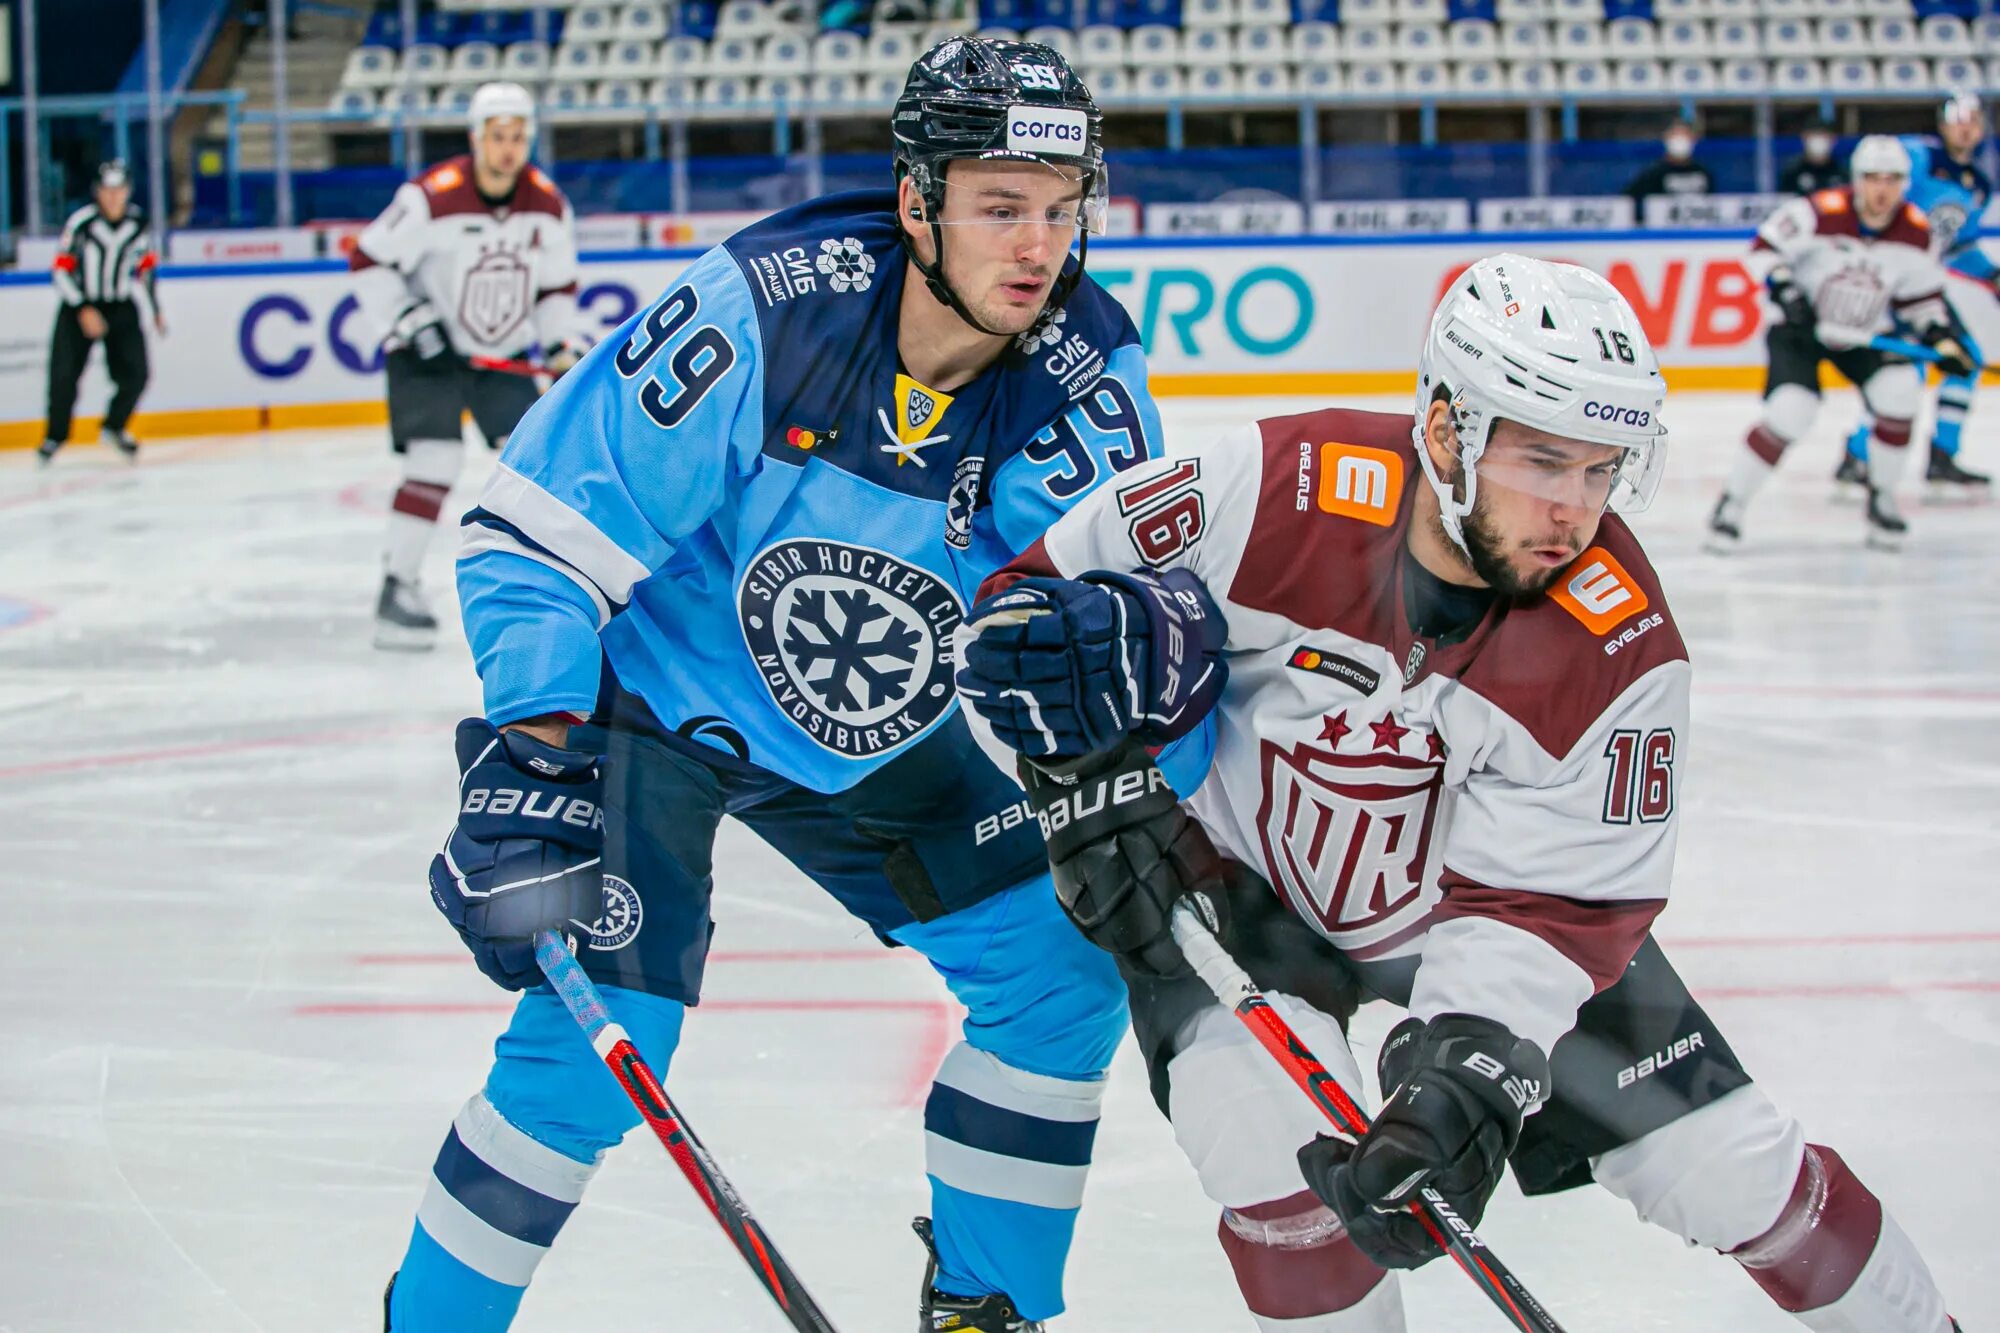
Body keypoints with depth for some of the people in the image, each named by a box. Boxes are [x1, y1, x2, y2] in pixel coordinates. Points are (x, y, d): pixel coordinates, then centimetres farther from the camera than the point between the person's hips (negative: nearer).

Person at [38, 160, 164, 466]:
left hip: (122, 307, 3)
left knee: (135, 374, -8)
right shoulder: (81, 222, -15)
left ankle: (114, 427, 18)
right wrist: (83, 310, -19)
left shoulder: (139, 223, -1)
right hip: (79, 306, -3)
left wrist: (155, 310, 17)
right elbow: (62, 269, -12)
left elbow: (147, 266, 14)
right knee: (64, 374, -10)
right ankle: (55, 436, 11)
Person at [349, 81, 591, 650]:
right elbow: (368, 262, -15)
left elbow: (557, 286, 9)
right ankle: (397, 588, -13)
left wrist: (564, 344, -5)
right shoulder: (432, 197, -22)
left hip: (502, 354, 5)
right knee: (435, 460, -18)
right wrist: (408, 325, -20)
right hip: (427, 348, -5)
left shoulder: (549, 206, -4)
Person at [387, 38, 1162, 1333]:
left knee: (1062, 969, -1)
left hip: (877, 740, 5)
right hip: (651, 704, -5)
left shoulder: (1089, 375, -18)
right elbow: (535, 534, -24)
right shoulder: (756, 314, -30)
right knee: (598, 1041, -17)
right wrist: (527, 769, -32)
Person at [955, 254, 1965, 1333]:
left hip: (1468, 897, 2)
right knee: (1280, 1162, -27)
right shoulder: (1274, 490, -30)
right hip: (1242, 878, -1)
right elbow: (1028, 607, -17)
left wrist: (1467, 1072, -37)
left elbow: (1554, 904, -22)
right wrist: (1088, 775, -29)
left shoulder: (1617, 645, -25)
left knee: (1734, 1166, 0)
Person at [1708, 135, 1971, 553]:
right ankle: (1731, 505, -7)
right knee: (1792, 410, -23)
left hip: (1866, 334, 4)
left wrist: (1942, 339, -8)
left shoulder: (1915, 231, -9)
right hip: (1802, 328, -4)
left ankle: (1882, 496, 4)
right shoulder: (1822, 213, -24)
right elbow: (1765, 247, -16)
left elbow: (1920, 295, 4)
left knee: (1899, 390, -19)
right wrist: (1785, 292, -29)